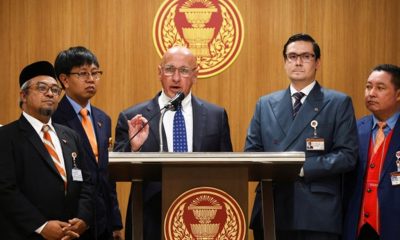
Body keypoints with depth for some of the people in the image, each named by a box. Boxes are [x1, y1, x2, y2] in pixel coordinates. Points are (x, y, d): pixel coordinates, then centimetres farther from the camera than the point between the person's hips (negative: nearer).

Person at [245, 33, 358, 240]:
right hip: (271, 210, 3)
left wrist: (303, 168, -14)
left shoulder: (339, 103, 5)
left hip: (317, 214, -3)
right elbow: (251, 151, 15)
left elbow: (347, 155, -3)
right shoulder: (265, 104, 16)